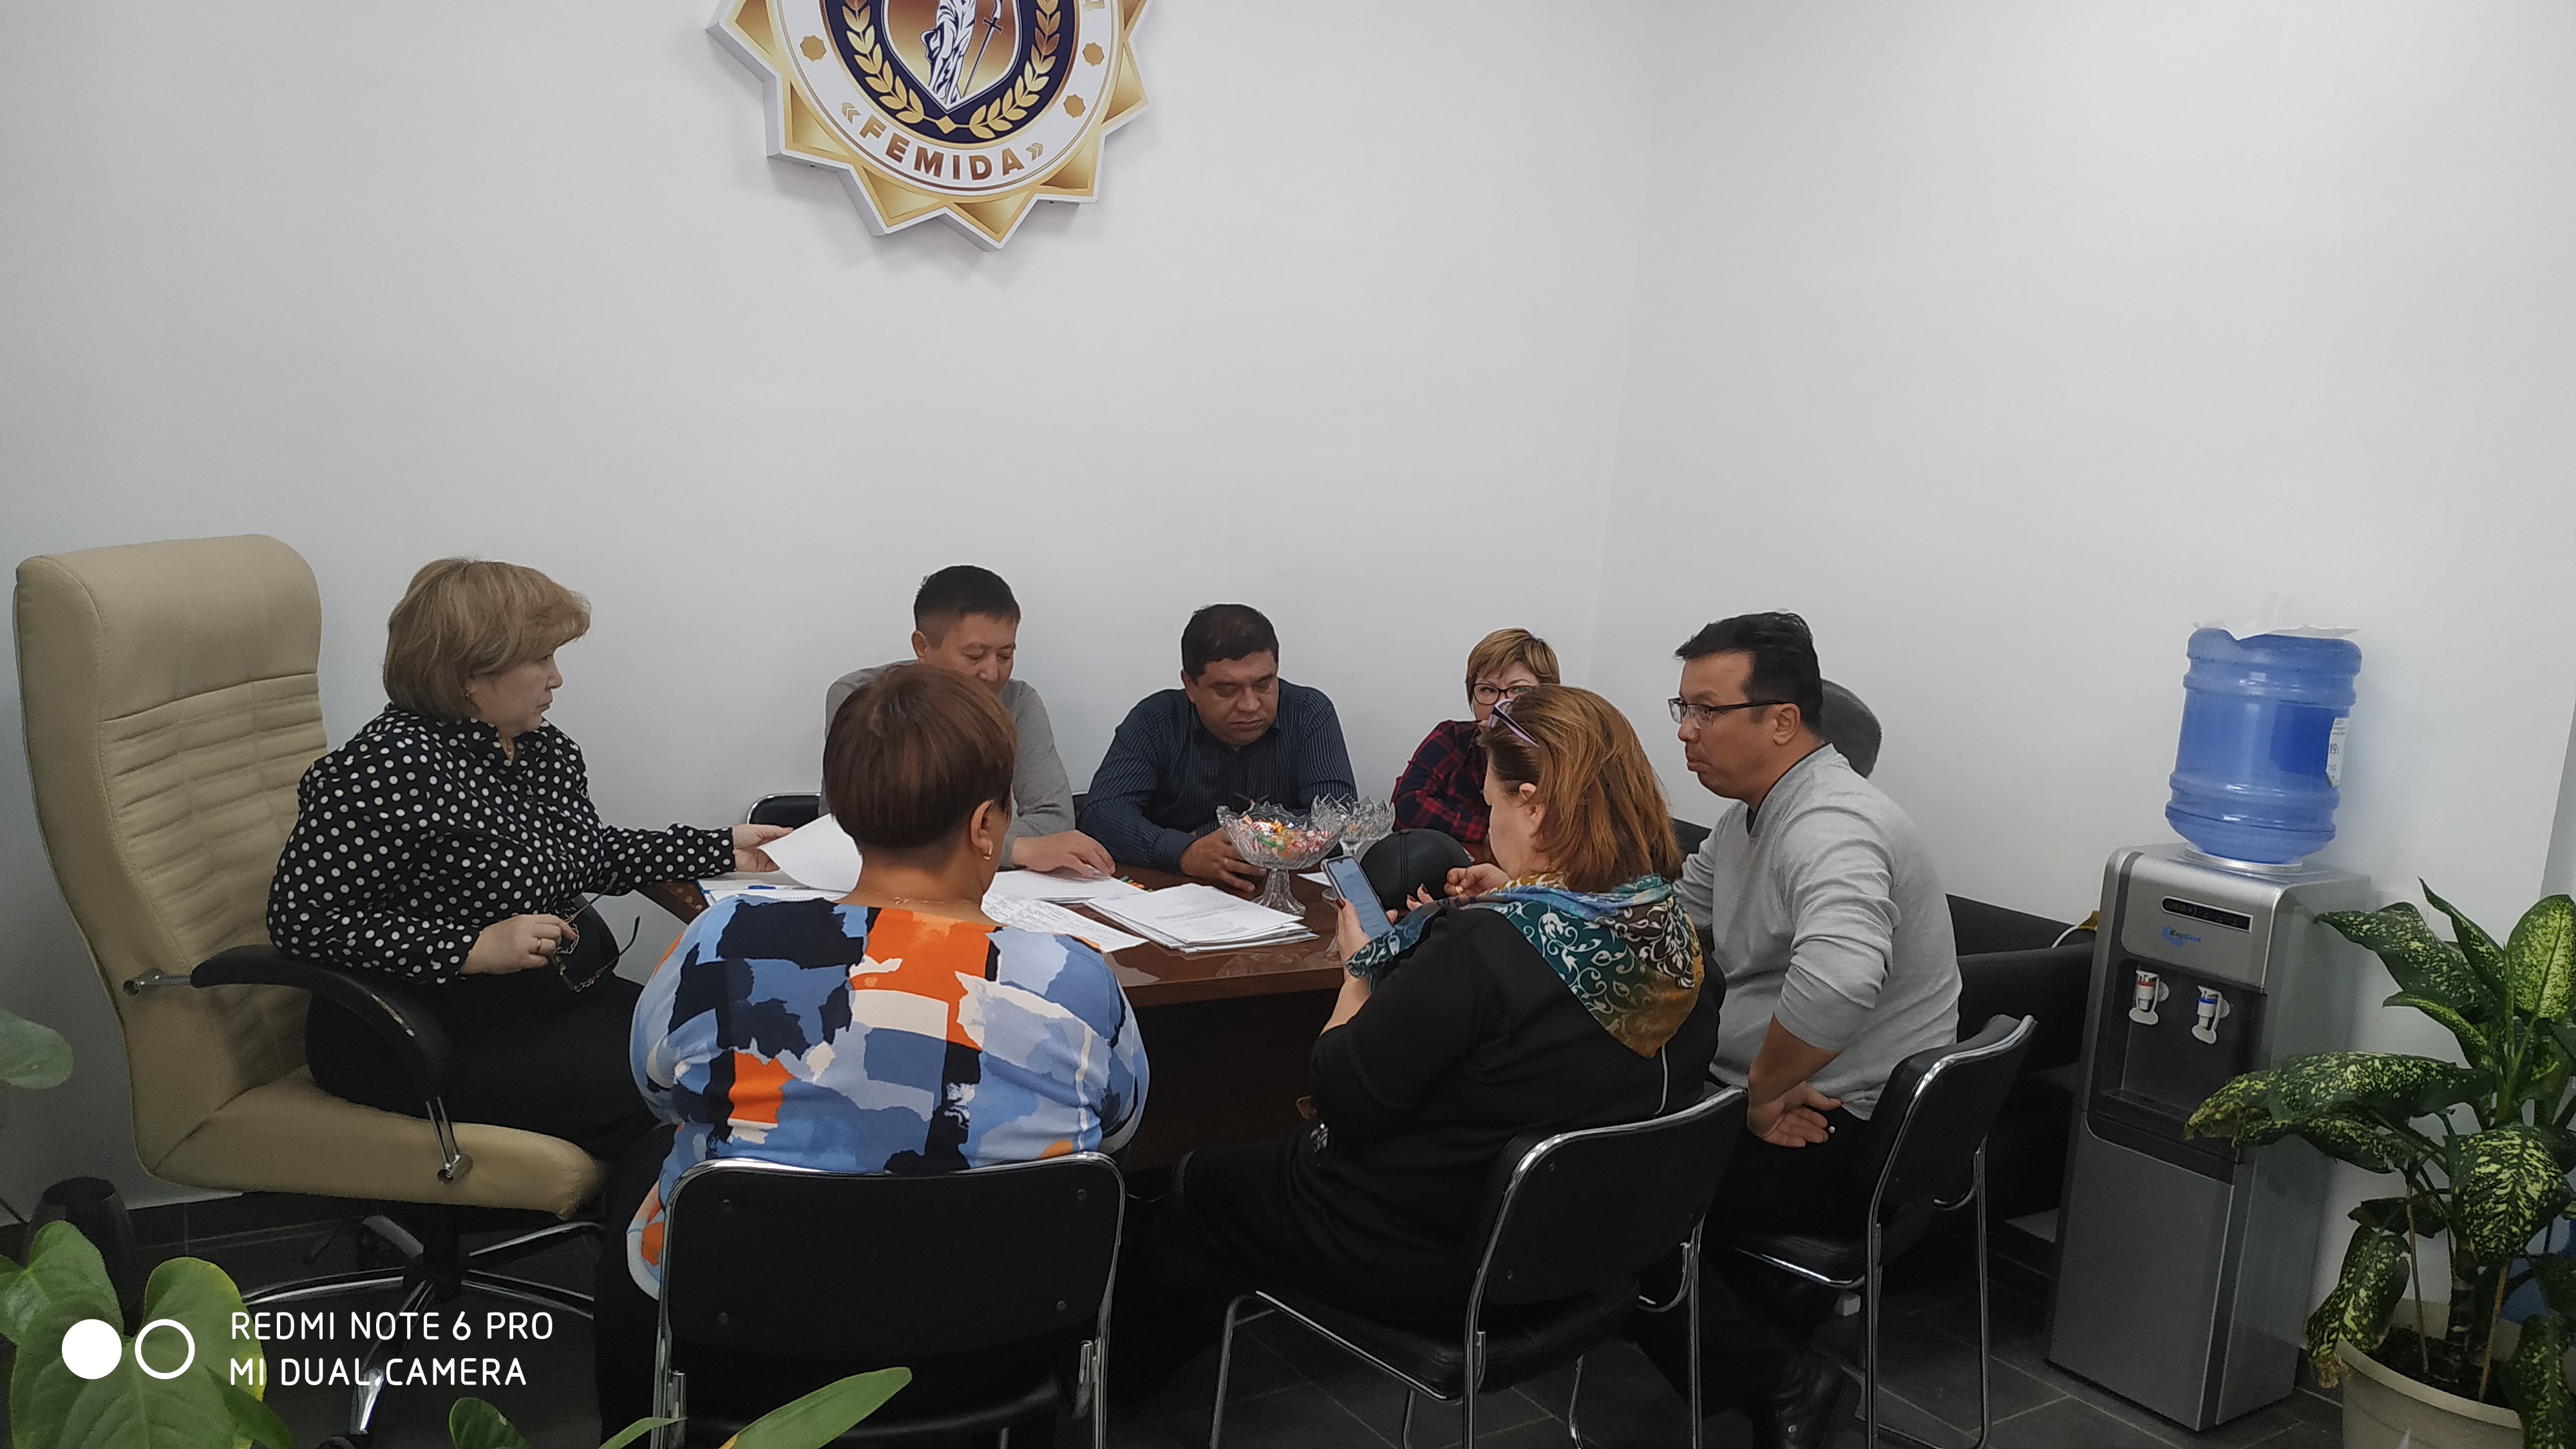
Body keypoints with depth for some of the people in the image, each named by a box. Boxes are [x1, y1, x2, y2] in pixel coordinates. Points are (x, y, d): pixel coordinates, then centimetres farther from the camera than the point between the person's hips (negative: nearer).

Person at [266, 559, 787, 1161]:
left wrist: (723, 848, 15)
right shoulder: (388, 770, -19)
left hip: (571, 997, 9)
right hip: (453, 1037, -8)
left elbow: (590, 855, 22)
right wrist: (473, 948, -26)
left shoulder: (547, 751, 7)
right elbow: (304, 921, -19)